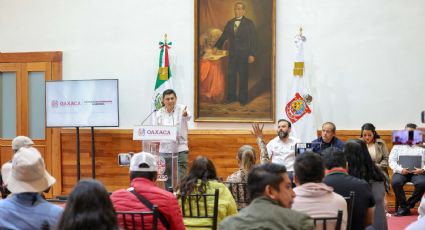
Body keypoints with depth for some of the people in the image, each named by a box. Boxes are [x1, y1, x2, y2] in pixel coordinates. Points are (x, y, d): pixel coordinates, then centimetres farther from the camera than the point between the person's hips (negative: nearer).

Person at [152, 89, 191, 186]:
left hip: (180, 150, -3)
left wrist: (185, 114, -51)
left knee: (179, 181, -6)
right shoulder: (159, 113, 4)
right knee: (167, 181, 8)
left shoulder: (181, 109, -6)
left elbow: (188, 116, -29)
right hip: (164, 151, 3)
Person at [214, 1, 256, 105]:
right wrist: (216, 47, 4)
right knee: (231, 75, 5)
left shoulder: (249, 23, -3)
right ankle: (231, 96, 15)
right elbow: (223, 36, 14)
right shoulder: (230, 23, 10)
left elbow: (253, 39, -5)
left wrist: (252, 54, -11)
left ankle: (243, 98, 11)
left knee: (243, 76, 2)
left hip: (244, 54, -4)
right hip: (232, 54, 4)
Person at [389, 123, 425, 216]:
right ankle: (404, 207, -19)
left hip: (416, 172, 0)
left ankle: (409, 205, -17)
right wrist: (400, 169, -12)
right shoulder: (398, 146, 19)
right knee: (395, 182, -34)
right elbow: (392, 161, 8)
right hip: (401, 172, 0)